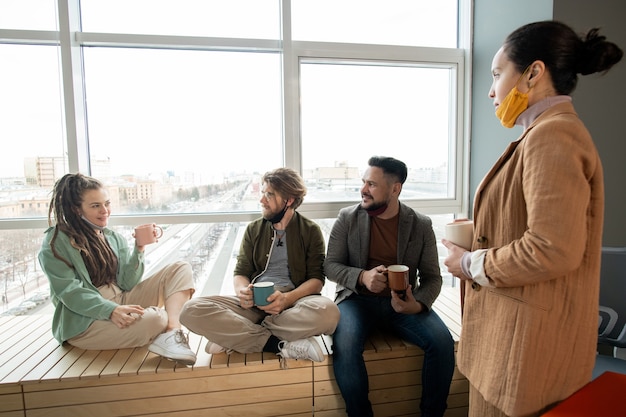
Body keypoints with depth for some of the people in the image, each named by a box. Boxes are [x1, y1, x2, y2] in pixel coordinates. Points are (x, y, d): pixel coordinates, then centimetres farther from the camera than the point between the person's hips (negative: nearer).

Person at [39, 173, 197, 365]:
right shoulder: (56, 243, -5)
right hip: (85, 321, -7)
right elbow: (70, 292, -15)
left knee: (181, 269, -10)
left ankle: (172, 334, -30)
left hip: (123, 301, 7)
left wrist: (139, 249, -11)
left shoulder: (115, 239, 10)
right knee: (155, 319, -36)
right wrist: (111, 311, -29)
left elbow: (127, 284, 1)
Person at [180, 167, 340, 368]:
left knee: (328, 311, -36)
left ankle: (233, 336, -20)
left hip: (294, 300, -2)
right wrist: (242, 291, -15)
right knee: (192, 310, -22)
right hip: (254, 302, 2)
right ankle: (280, 345, -23)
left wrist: (288, 298, -22)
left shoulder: (310, 230, 5)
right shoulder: (254, 229, 13)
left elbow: (317, 278, -1)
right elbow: (240, 272, 11)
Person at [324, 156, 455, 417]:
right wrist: (362, 277, -21)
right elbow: (330, 266, -1)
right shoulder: (347, 219, -1)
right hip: (357, 299, -1)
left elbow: (432, 277, 4)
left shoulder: (421, 225, 1)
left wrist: (418, 304, -18)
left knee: (443, 342, -22)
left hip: (402, 301, 2)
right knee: (345, 347, -30)